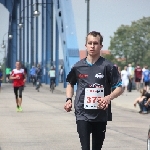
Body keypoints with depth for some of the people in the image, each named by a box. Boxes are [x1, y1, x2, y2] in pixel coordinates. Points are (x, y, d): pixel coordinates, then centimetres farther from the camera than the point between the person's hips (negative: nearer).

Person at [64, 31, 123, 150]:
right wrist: (69, 99, 4)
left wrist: (108, 98, -21)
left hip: (101, 114, 0)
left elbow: (119, 88, -2)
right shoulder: (78, 67, 4)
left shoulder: (108, 66, -3)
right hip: (82, 114, 0)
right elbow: (70, 84, 21)